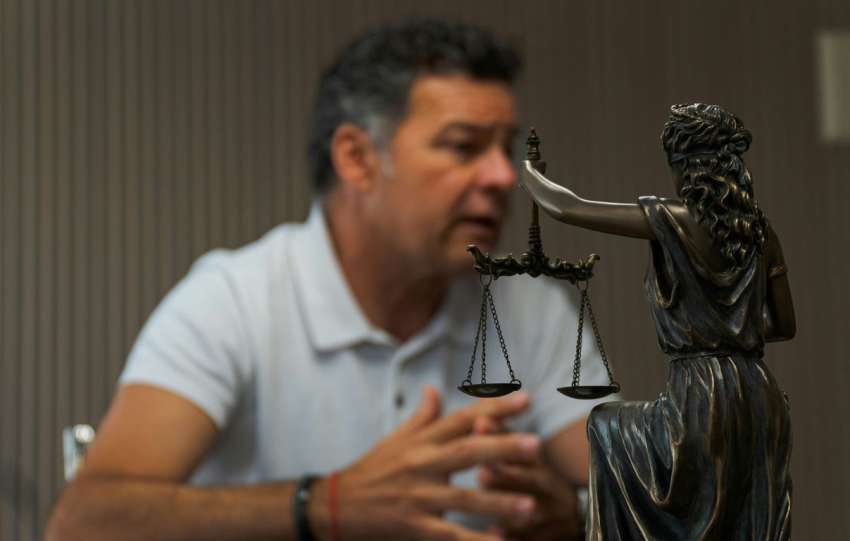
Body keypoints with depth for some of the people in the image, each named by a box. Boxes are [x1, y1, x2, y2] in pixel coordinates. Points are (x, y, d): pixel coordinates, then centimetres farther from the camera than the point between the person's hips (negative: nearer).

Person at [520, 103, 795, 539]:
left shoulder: (675, 223, -8)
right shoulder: (760, 232, 7)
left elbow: (567, 208, -3)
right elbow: (785, 326, 14)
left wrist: (523, 171, 15)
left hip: (702, 395, -6)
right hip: (761, 399, 6)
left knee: (608, 429, 21)